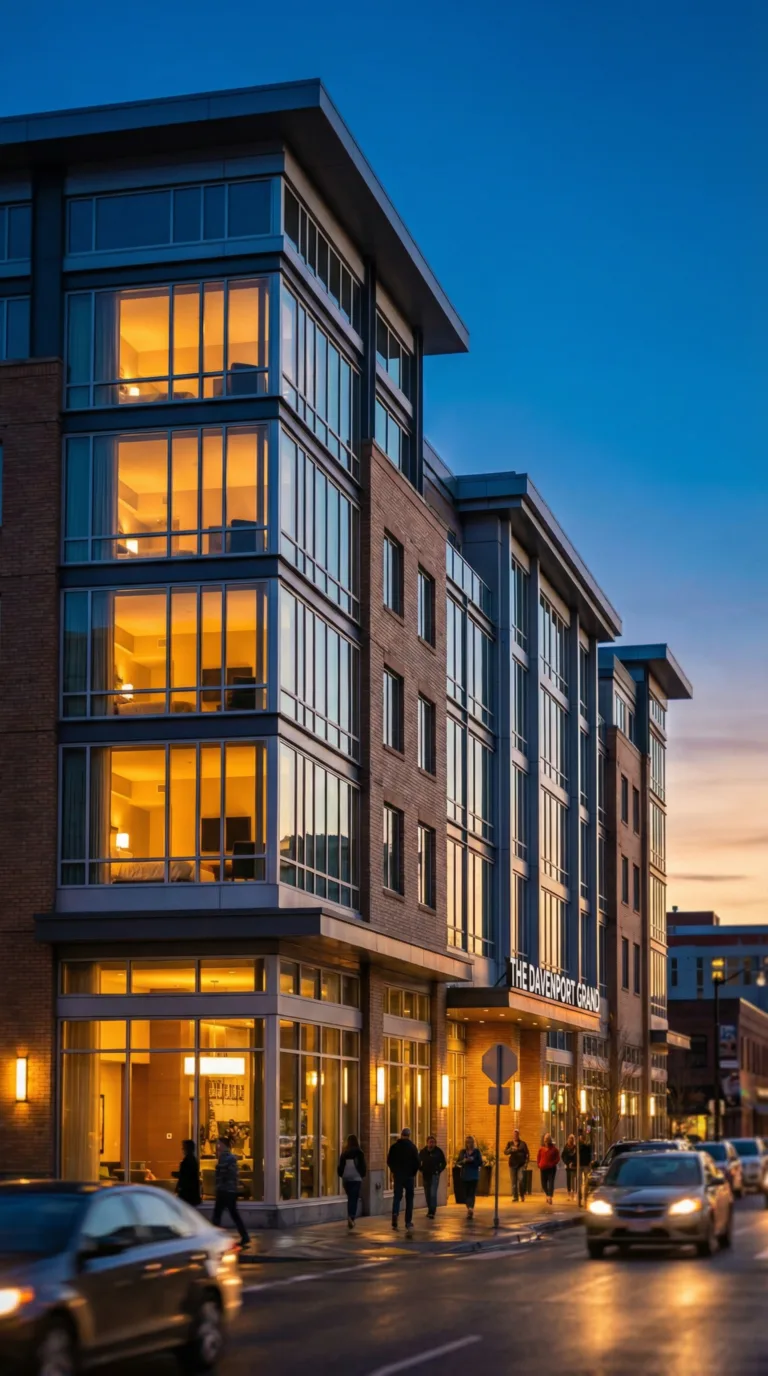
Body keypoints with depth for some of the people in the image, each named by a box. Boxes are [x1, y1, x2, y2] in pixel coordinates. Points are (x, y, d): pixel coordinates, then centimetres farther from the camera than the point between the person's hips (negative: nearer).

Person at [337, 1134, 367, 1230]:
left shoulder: (344, 1153, 5)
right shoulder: (358, 1152, -3)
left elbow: (340, 1165, 7)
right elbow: (362, 1164, -2)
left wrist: (341, 1175, 20)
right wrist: (363, 1175, 11)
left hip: (346, 1178, 3)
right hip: (356, 1178, -3)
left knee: (350, 1198, 16)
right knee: (354, 1198, -7)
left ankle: (350, 1218, 16)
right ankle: (351, 1217, -24)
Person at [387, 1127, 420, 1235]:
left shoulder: (394, 1146, -3)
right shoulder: (412, 1146, -8)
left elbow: (389, 1161, 0)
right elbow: (417, 1161, -10)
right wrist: (414, 1172, 6)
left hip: (398, 1175, 1)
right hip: (409, 1175, -1)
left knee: (397, 1196, 10)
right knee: (409, 1198, 9)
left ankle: (395, 1213, -18)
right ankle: (408, 1222, 8)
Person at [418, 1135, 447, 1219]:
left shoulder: (439, 1151, -4)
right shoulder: (423, 1151, 2)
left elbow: (443, 1163, 6)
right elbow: (419, 1162, 16)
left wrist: (439, 1171, -5)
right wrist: (421, 1170, 3)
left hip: (435, 1175, -4)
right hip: (425, 1175, 4)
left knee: (433, 1193, -14)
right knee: (427, 1193, 10)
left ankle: (432, 1212, -16)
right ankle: (430, 1210, 24)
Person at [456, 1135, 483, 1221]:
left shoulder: (476, 1151, 2)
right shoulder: (462, 1152, 8)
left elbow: (480, 1163, 0)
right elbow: (458, 1163, 7)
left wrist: (473, 1160, -16)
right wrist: (463, 1161, -13)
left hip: (474, 1175, -3)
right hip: (464, 1175, 3)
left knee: (472, 1193, -13)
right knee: (466, 1193, 5)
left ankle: (471, 1208, -26)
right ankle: (470, 1210, 17)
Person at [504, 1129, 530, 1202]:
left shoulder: (523, 1144, 4)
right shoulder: (510, 1144, 10)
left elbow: (527, 1154, 4)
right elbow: (505, 1152, 0)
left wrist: (526, 1163, -7)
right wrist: (511, 1149, -19)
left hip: (521, 1165, -2)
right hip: (513, 1164, 2)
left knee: (521, 1180, -14)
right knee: (513, 1182, 1)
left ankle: (522, 1196, 4)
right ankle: (515, 1197, 6)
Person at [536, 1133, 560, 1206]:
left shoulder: (554, 1148, -3)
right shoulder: (541, 1148, 4)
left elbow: (557, 1158, -1)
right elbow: (538, 1157, 12)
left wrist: (552, 1164, -12)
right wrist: (539, 1164, 0)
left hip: (551, 1168, -3)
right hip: (543, 1169, 3)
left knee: (551, 1182, -12)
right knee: (543, 1184, 8)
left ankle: (550, 1197, -17)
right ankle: (548, 1195, 31)